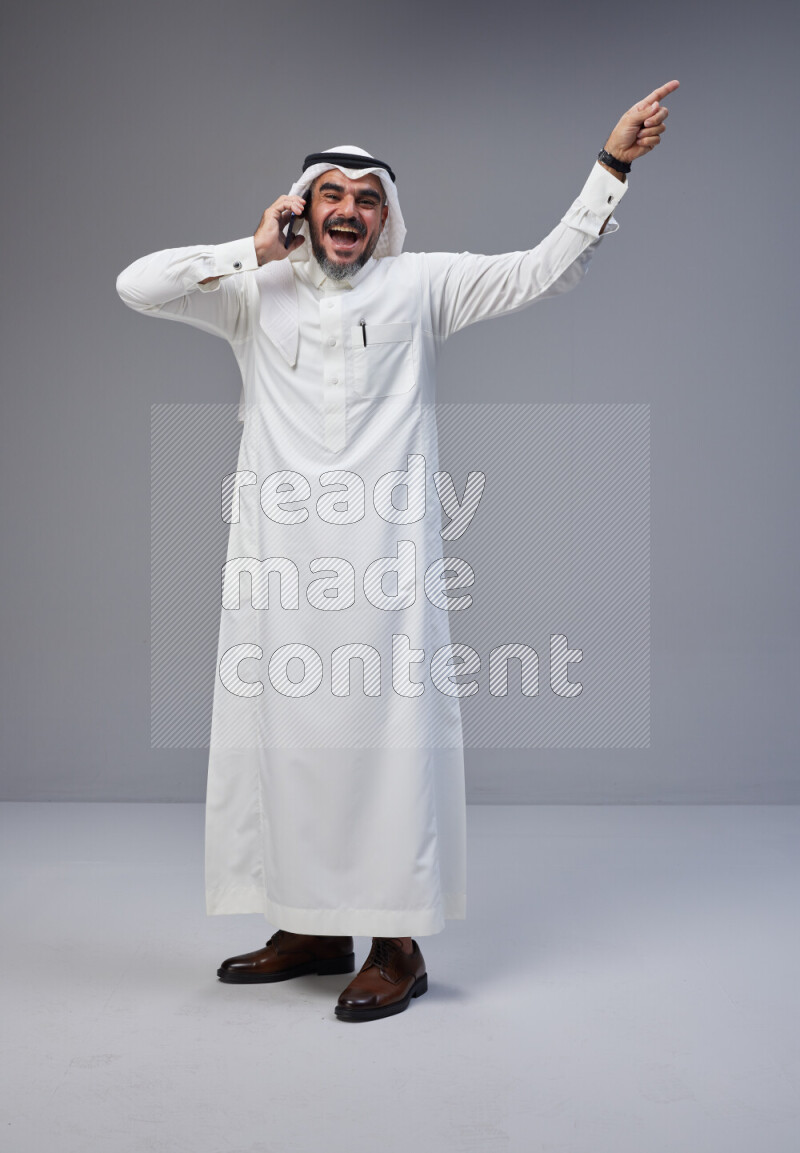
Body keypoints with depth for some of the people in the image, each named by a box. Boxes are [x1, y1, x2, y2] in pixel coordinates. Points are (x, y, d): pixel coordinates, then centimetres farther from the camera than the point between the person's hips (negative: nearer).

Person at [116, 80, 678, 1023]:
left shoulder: (420, 285, 9)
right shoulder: (256, 293, 13)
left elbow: (545, 269, 6)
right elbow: (138, 285, 4)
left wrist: (612, 165, 2)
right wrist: (252, 252, 3)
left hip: (385, 558, -2)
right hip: (278, 561, 3)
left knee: (389, 735, -4)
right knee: (284, 731, 7)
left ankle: (397, 945, 6)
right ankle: (314, 927, 22)